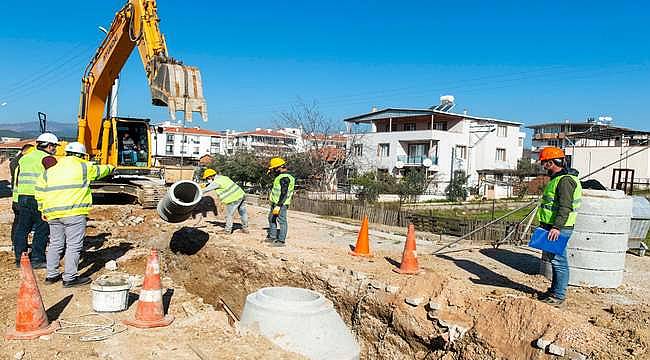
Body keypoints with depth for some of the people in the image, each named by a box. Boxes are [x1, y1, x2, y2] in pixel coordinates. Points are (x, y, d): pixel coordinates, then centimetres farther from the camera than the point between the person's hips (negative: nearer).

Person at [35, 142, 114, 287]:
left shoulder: (50, 169, 16)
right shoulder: (83, 167, 1)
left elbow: (40, 191, 16)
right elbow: (99, 171, 18)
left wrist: (43, 210, 23)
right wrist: (110, 168, 39)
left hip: (53, 213, 6)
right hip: (74, 212, -6)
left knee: (55, 244, 16)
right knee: (74, 245, -2)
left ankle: (51, 275, 22)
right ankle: (70, 278, -2)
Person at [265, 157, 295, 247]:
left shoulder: (284, 178, -19)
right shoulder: (280, 177, 15)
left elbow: (284, 193, -24)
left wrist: (278, 205, -26)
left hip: (281, 204, -11)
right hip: (275, 203, 11)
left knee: (281, 221, -5)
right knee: (271, 219, 19)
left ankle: (281, 241, -1)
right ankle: (272, 237, 29)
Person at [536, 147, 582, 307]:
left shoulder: (565, 180, -16)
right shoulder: (557, 179, 18)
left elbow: (565, 207, -24)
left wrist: (556, 227, -29)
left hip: (558, 229, -11)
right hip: (552, 227, 11)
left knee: (559, 261, -4)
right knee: (554, 260, 17)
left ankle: (559, 296, 3)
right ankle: (554, 291, 27)